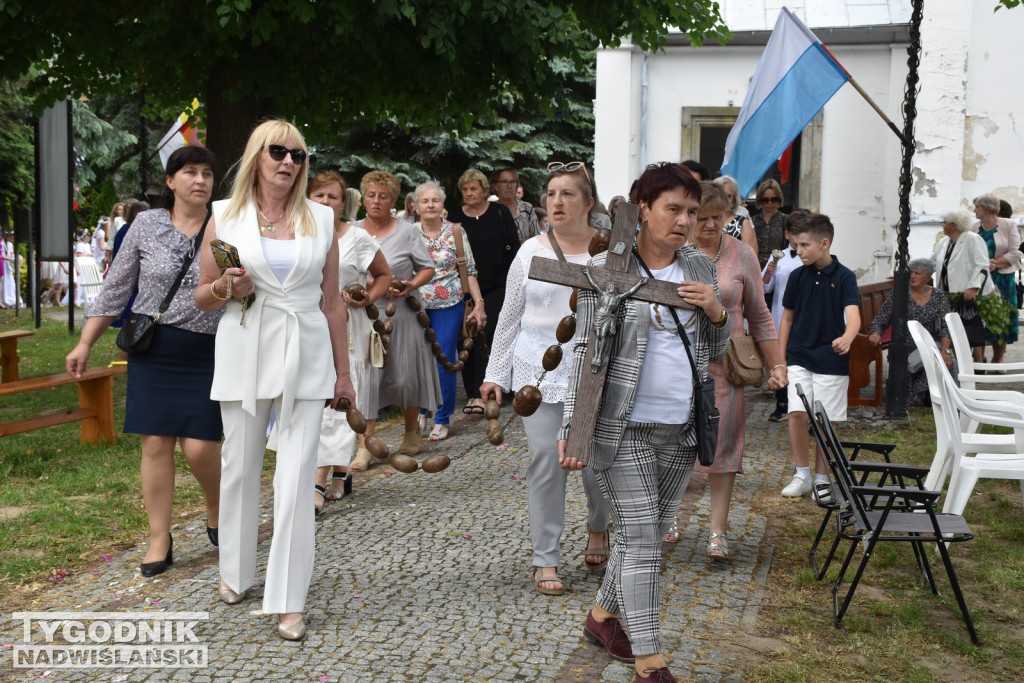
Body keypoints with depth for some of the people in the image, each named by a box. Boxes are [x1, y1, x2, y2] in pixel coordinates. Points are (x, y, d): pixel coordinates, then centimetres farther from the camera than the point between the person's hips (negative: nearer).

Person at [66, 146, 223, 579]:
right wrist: (85, 343, 6)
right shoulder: (148, 225, 3)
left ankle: (217, 513, 25)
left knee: (199, 445, -6)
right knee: (156, 443, 0)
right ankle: (159, 542, 12)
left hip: (205, 353, -1)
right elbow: (116, 288, 7)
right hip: (153, 348, 1)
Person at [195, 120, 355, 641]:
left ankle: (288, 601, 0)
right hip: (244, 355, 0)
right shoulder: (225, 215, 4)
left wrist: (343, 371, 9)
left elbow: (332, 301, 10)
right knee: (240, 467, 9)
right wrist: (226, 287, -14)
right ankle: (236, 572, 31)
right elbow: (203, 298, 9)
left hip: (306, 358, 0)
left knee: (297, 477, -5)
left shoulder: (321, 219, 6)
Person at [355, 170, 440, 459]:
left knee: (404, 377, 6)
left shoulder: (406, 231, 1)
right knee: (365, 378, -3)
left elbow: (428, 268, 2)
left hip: (401, 314, -1)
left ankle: (412, 430, 28)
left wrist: (410, 287, -15)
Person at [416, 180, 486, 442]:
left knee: (444, 361, -2)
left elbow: (469, 271, 1)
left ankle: (442, 420, 11)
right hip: (416, 308, 2)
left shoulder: (456, 232, 0)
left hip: (449, 306, -2)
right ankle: (421, 409, 29)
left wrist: (479, 304, -5)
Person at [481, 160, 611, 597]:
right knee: (546, 462, -3)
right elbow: (510, 317, 10)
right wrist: (497, 374, 7)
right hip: (540, 372, 1)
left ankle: (598, 526, 36)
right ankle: (545, 560, 10)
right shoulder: (531, 251, 5)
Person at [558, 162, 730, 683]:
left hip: (681, 427, 6)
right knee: (641, 538, -5)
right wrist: (570, 428, -14)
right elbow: (586, 352, -7)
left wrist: (717, 313, -6)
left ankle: (603, 616, 37)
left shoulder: (700, 268, 8)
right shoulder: (607, 269, -7)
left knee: (651, 534, 15)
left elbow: (715, 351, 16)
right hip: (623, 426, -5)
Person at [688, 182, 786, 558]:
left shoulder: (742, 254, 2)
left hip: (724, 365, 0)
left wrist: (777, 365, 6)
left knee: (722, 442, -1)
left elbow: (759, 316, 8)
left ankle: (718, 531, 6)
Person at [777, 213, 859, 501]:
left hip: (831, 360, -2)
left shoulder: (844, 277, -6)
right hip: (799, 357, 2)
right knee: (797, 413, -9)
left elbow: (853, 315, -19)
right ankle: (802, 475, 7)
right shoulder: (797, 276, 3)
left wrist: (847, 337, -41)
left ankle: (821, 477, 18)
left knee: (826, 420, 2)